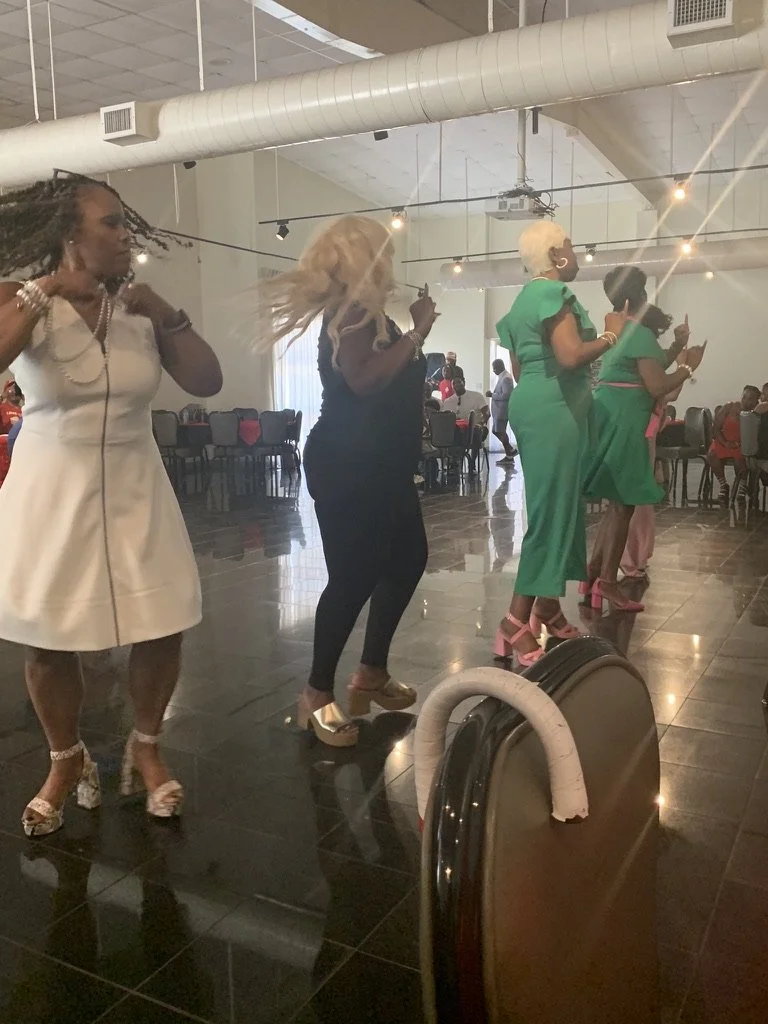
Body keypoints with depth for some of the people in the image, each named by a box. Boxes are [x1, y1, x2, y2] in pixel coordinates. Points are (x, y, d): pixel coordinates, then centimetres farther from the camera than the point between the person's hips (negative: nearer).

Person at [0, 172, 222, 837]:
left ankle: (146, 747, 26)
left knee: (163, 629, 1)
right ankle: (66, 761, 29)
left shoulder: (139, 307, 2)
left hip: (133, 488, 3)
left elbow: (207, 382, 0)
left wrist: (168, 315, -9)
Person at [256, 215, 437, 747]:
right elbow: (364, 380, -28)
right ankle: (318, 695, 6)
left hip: (379, 463, 11)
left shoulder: (366, 310, 16)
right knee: (353, 577, -9)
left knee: (408, 558, 16)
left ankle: (371, 674, 27)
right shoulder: (351, 310, -13)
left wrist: (417, 330, 14)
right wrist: (418, 333, -19)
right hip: (348, 466, -11)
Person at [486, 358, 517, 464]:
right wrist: (492, 394, 8)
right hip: (499, 410, 10)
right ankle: (510, 451, 18)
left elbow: (506, 395, -23)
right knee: (497, 431, 14)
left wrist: (492, 395, -17)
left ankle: (509, 456, 4)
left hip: (502, 410, -10)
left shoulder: (506, 378, -16)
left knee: (500, 432, -5)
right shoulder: (502, 377, 15)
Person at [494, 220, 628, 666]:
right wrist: (611, 335, -8)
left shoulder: (525, 298, 20)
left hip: (531, 405, 10)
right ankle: (517, 625, -11)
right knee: (553, 509, -11)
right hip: (554, 408, -10)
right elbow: (569, 356, -22)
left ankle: (547, 609, 19)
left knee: (554, 506, 13)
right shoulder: (554, 292, -10)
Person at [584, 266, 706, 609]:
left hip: (611, 417, 10)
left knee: (617, 502, 14)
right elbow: (657, 387, -18)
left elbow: (647, 368, 22)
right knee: (623, 503, -4)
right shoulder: (640, 333, -13)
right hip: (622, 421, -10)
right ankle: (607, 583, -1)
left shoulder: (618, 330, 17)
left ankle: (593, 574, 15)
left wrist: (677, 348, 19)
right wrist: (688, 366, -4)